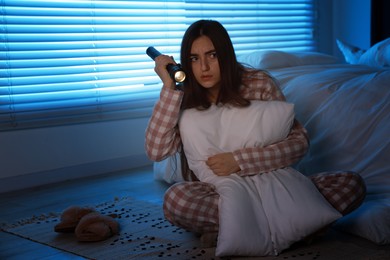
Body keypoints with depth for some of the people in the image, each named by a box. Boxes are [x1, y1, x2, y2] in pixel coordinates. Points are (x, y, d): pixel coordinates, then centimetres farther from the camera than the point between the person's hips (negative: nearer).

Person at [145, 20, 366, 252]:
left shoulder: (260, 84, -7)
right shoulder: (184, 99, -5)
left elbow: (300, 142, -11)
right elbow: (156, 152, -20)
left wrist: (238, 160, -22)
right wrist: (169, 87, -23)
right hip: (215, 192, 0)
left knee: (352, 185, -19)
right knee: (175, 199, -36)